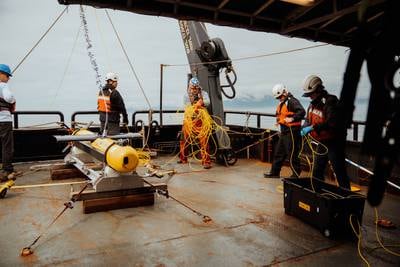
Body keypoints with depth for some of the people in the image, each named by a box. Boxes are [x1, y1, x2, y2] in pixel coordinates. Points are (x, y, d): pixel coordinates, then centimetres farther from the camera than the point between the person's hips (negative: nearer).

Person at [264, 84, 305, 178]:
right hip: (284, 132, 10)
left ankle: (296, 175, 9)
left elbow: (302, 112, -28)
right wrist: (278, 120, 10)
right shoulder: (281, 103, 15)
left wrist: (292, 118, -40)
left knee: (292, 154, -4)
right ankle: (275, 172, 27)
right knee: (279, 152, 16)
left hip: (292, 132, -10)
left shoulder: (292, 101, -15)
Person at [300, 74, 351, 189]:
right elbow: (308, 119, 15)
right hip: (322, 142, 9)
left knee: (339, 171, -3)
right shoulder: (313, 103, 7)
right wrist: (305, 128, -5)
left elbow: (332, 123, -33)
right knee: (317, 171, 17)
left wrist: (313, 127, -34)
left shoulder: (330, 102, -21)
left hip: (334, 142, -9)